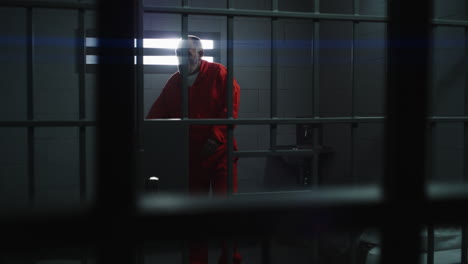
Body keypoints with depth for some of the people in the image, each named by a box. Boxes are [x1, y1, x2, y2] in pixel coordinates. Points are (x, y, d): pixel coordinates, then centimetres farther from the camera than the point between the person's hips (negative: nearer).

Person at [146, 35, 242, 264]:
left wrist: (216, 137, -19)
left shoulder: (218, 73, -3)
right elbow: (157, 114, 6)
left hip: (219, 152, -4)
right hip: (190, 155, 4)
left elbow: (231, 107, -12)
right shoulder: (174, 82, 9)